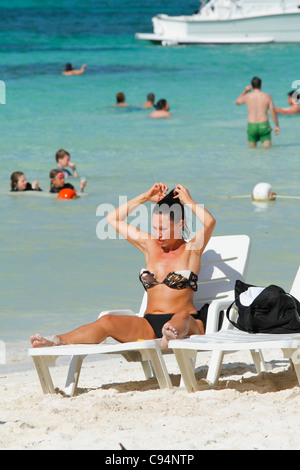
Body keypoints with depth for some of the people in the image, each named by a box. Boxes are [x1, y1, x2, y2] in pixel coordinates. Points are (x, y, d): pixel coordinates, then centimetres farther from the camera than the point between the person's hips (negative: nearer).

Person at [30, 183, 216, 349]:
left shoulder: (191, 249, 5)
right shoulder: (149, 245, 20)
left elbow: (209, 222, -15)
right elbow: (113, 218, 22)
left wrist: (188, 201, 1)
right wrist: (146, 197, 18)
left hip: (189, 325, -4)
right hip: (150, 324, 4)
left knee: (183, 317, -42)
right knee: (107, 322, -23)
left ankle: (170, 335, -78)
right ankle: (57, 341, -41)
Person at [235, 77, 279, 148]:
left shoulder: (247, 96, 1)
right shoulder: (267, 96, -1)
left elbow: (237, 102, 22)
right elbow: (273, 112, -4)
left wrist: (245, 91, 26)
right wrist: (277, 126, 3)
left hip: (251, 126, 1)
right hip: (264, 126, -1)